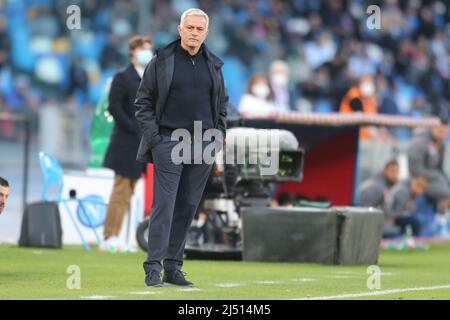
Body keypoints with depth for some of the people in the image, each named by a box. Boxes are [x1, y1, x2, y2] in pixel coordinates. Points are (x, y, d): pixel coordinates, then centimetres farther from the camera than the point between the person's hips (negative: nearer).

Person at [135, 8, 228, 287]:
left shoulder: (214, 65, 11)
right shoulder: (162, 60, 1)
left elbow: (222, 102, 21)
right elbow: (143, 101, 3)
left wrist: (220, 134, 9)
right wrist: (153, 135, -6)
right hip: (168, 141, -4)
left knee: (188, 207, 4)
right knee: (164, 204, -10)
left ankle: (173, 267, 9)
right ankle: (154, 268, -12)